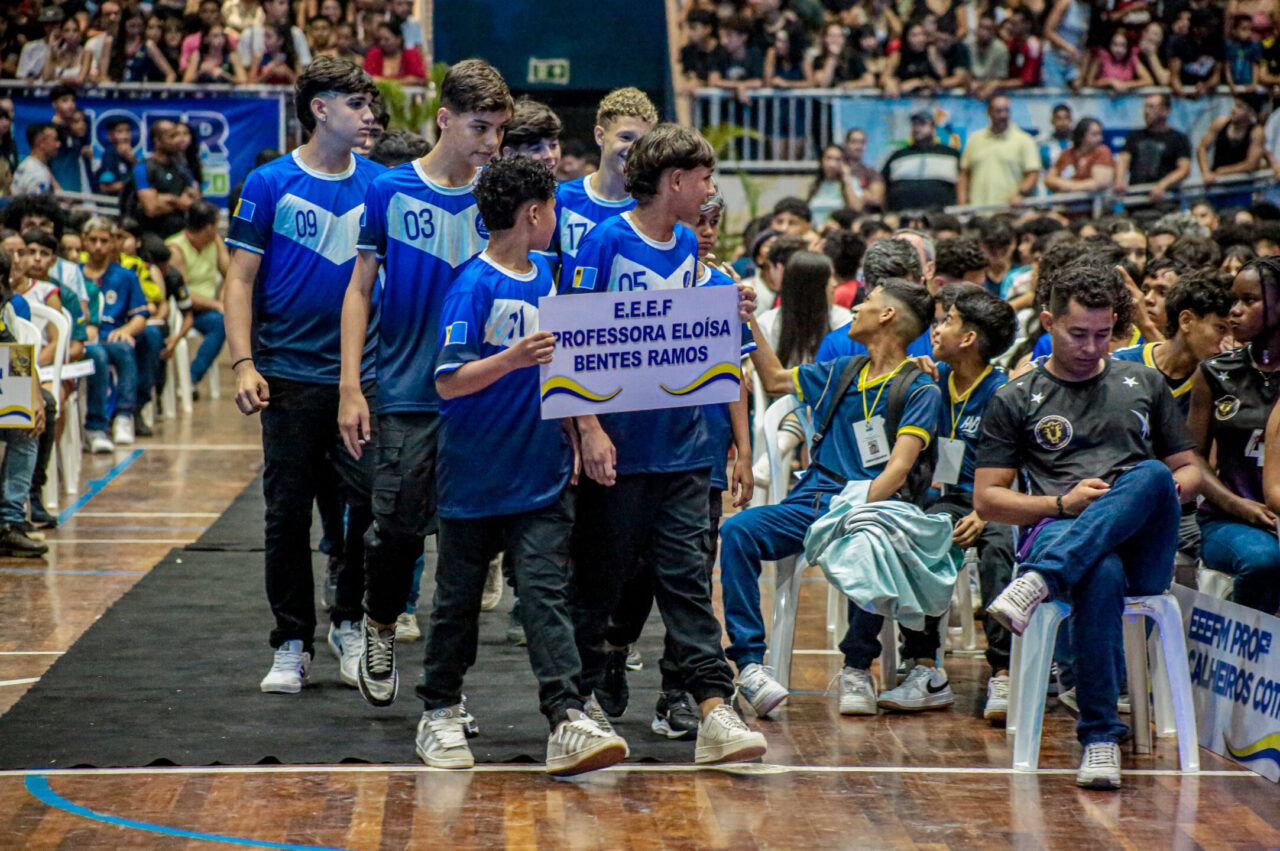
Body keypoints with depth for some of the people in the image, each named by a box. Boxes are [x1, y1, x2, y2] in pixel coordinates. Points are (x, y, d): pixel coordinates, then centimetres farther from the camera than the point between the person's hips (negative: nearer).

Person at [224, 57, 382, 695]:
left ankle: (349, 624, 16)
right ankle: (292, 646, 13)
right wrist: (244, 363, -11)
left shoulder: (380, 185, 7)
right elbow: (241, 279, -1)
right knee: (288, 515, 3)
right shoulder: (270, 184, -1)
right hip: (290, 375, -2)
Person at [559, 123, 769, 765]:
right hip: (618, 445, -5)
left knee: (686, 576, 0)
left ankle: (714, 710, -8)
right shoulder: (605, 243, -9)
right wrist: (590, 429, -18)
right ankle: (582, 698, 22)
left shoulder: (688, 247, 12)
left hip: (681, 442, 5)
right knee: (601, 577, 6)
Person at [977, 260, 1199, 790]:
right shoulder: (1016, 400, 16)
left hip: (1144, 549, 2)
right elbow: (987, 500, 11)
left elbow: (1188, 471, 26)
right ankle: (1100, 738, -41)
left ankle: (1037, 585, -48)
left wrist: (1168, 488, 1)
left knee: (1152, 475, -35)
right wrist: (1063, 503, -6)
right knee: (1101, 575, -42)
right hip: (1055, 533, -2)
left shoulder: (1144, 384, 24)